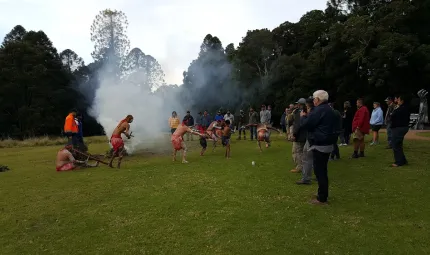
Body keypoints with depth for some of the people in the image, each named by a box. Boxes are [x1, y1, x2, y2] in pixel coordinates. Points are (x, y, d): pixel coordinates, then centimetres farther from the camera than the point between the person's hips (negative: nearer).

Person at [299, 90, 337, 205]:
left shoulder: (319, 110, -17)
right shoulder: (329, 110, 15)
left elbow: (305, 124, -17)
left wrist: (303, 116, 2)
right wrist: (308, 116, 14)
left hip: (319, 145, -10)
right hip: (327, 144, 10)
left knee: (319, 171, -4)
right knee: (322, 170, 17)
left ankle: (322, 198, 2)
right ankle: (323, 195, 27)